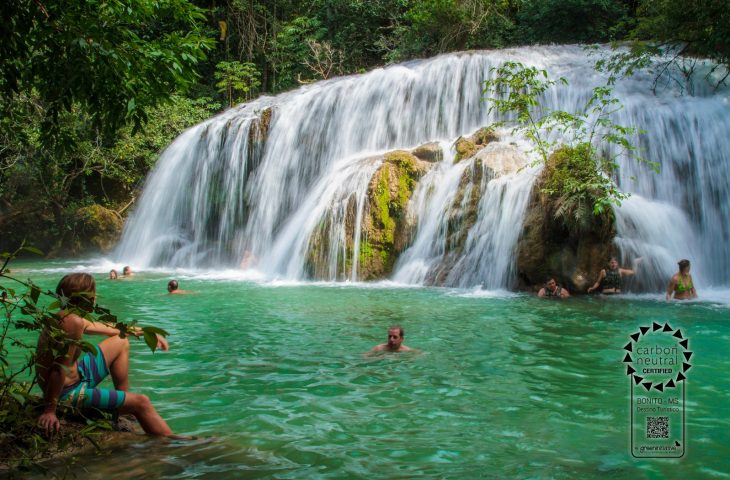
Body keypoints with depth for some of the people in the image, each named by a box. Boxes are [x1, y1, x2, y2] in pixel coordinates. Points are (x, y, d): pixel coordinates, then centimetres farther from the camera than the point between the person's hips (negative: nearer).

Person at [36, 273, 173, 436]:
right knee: (141, 403, -7)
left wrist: (141, 332, 23)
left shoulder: (65, 316, 4)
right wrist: (50, 411, -29)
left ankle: (125, 411, 27)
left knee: (121, 342, 20)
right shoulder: (74, 322, -28)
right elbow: (60, 369, -31)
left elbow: (103, 328, 18)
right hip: (68, 392, -10)